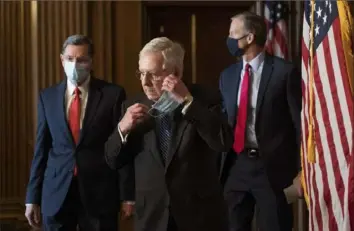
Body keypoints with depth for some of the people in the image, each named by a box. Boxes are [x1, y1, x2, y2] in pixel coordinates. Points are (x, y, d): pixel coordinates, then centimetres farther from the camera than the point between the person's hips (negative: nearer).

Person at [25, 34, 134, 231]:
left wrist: (127, 194, -5)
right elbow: (42, 148, 8)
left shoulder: (113, 94, -2)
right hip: (56, 193, 2)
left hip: (99, 192, -2)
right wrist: (33, 197, 5)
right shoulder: (48, 96, 7)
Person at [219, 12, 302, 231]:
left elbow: (300, 121, -6)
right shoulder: (228, 75, 10)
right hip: (235, 167, 5)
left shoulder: (284, 71, -7)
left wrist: (301, 171, -9)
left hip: (272, 167, -5)